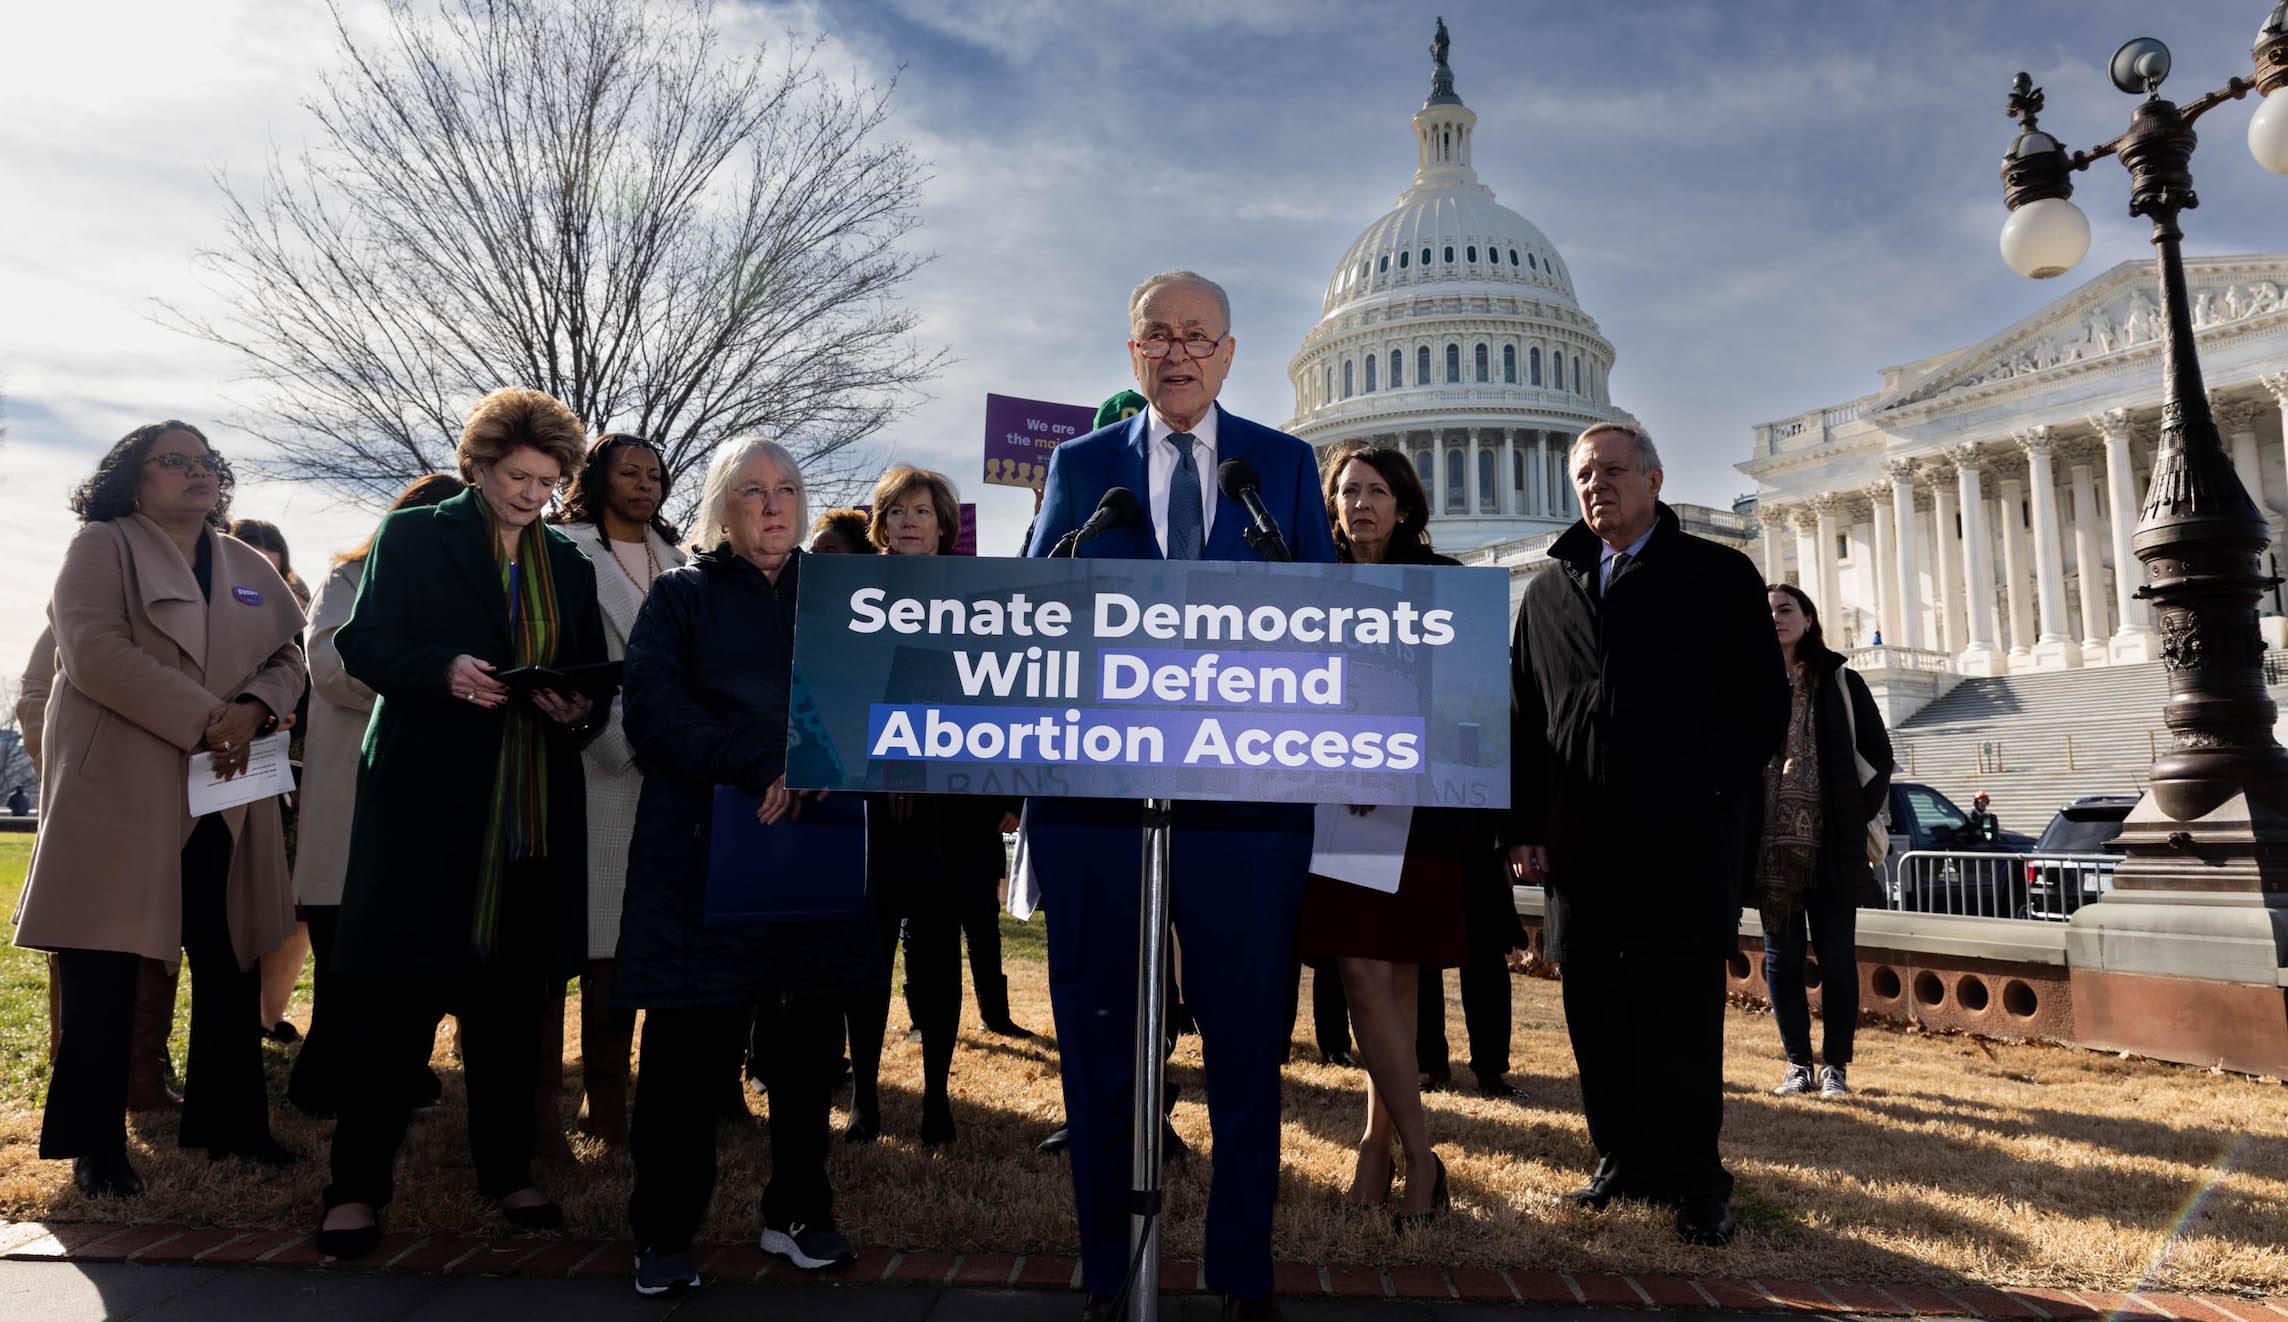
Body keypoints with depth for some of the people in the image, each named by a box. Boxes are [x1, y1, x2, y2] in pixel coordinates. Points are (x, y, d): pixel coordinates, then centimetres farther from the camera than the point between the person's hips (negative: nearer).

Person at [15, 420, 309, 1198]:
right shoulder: (101, 547, 1)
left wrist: (254, 709, -11)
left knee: (231, 968, 9)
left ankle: (228, 1124, 21)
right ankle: (95, 1147, 12)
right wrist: (204, 720, -17)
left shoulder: (249, 568, 16)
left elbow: (289, 655, 10)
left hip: (225, 800, 5)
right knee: (102, 978, 1)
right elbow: (96, 652, -12)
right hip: (116, 794, -5)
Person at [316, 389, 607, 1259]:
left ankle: (505, 1169, 21)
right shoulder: (411, 536, 5)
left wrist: (580, 708, -7)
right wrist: (442, 669, -21)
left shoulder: (569, 565, 16)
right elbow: (363, 645, -2)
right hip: (426, 795, -4)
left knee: (512, 994, 9)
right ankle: (357, 1185, 12)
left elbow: (594, 678, 16)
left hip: (532, 809, 4)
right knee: (399, 993, -1)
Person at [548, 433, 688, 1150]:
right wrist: (629, 742, -11)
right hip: (583, 768, -4)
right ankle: (537, 1101, 8)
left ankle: (607, 1102, 13)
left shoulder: (675, 565, 17)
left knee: (626, 937, 5)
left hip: (654, 773, 4)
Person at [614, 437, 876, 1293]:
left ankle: (797, 1213, 22)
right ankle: (665, 1235, 14)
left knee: (810, 1043, 6)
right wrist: (762, 769, -19)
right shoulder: (681, 596, 8)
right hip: (703, 852, -2)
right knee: (687, 1047, 0)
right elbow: (651, 709, -7)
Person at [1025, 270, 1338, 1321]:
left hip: (1246, 786, 0)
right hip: (1097, 786, 1)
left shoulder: (1286, 465, 12)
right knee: (1099, 1039, 9)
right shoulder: (1079, 466, 12)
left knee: (1247, 1039, 8)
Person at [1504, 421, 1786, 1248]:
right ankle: (1625, 1161, 22)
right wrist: (1524, 827, 6)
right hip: (1579, 841, 4)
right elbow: (1524, 721, 14)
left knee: (1681, 1010, 0)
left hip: (1687, 839, -3)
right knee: (1596, 1010, 8)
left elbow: (1762, 704, 3)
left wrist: (1716, 799, -7)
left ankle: (1693, 1181, 14)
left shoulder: (1720, 577, 6)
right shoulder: (1548, 594, 16)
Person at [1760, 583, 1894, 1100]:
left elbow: (1878, 754, 9)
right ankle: (1797, 1063, 17)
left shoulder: (1841, 682, 5)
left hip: (1831, 844, -1)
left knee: (1837, 957, 3)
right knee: (1782, 956, 6)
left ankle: (1835, 1066, 14)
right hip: (1772, 844, 1)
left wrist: (1860, 815, 0)